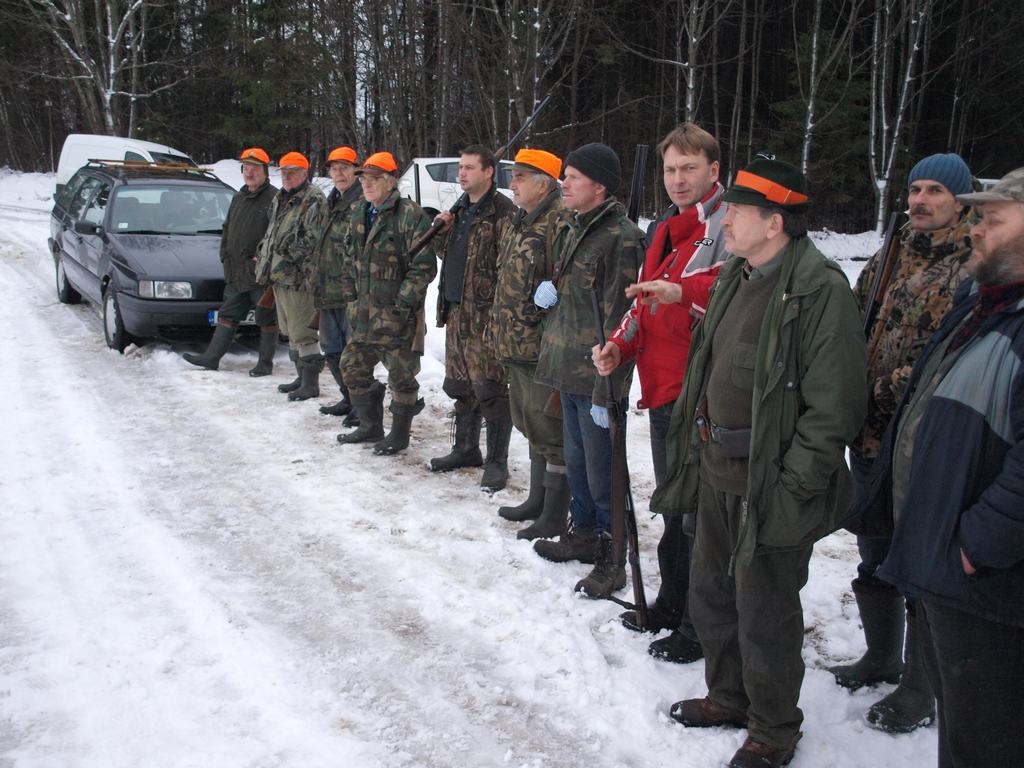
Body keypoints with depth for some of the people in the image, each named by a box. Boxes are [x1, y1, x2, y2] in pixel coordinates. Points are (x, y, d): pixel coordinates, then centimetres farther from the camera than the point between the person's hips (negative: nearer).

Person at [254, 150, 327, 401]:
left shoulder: (314, 200, -11)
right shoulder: (280, 200, 19)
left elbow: (315, 241, -19)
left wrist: (309, 274, -23)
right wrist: (264, 262, 19)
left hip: (298, 277, -10)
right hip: (279, 276, 10)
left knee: (303, 332, -8)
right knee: (291, 331, 16)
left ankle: (311, 383, -2)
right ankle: (302, 376, 26)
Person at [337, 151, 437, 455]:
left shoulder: (410, 215, -14)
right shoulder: (359, 214, 12)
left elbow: (424, 265, -17)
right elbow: (350, 259, 22)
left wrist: (402, 304, -17)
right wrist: (350, 295, 13)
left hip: (397, 313, -8)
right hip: (363, 311, 8)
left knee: (401, 376, 3)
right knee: (353, 368, 15)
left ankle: (400, 434, 19)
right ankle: (370, 427, 31)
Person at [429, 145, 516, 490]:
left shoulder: (502, 210, -11)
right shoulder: (461, 209, 17)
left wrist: (499, 309, -20)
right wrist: (442, 230, 7)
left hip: (484, 313, -9)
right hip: (456, 310, 9)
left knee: (490, 389, -5)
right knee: (459, 385, 16)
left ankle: (497, 462, 5)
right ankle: (466, 449, 30)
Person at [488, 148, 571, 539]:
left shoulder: (560, 225, -17)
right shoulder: (521, 223, 15)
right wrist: (499, 329, 22)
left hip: (543, 349, -10)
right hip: (517, 347, 10)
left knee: (551, 433, 0)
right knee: (532, 426, 20)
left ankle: (554, 517, 11)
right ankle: (537, 501, 35)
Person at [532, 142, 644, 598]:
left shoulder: (621, 238, -17)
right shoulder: (578, 230, 13)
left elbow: (617, 319, -20)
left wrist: (604, 389, -21)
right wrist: (549, 293, 2)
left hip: (598, 377, -9)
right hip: (569, 372, 9)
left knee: (602, 471, 1)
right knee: (576, 462, 21)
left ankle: (612, 557, 16)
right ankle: (583, 534, 38)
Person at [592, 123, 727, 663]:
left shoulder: (729, 224, -10)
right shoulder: (663, 229, 18)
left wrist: (684, 292, -32)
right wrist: (620, 344, 9)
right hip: (662, 387, 9)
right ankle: (672, 604, 35)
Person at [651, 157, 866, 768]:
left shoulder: (820, 288, -19)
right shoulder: (737, 276, 9)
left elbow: (835, 408, -21)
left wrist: (791, 488, -21)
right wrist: (696, 452, 16)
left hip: (771, 488, -9)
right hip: (716, 472, 9)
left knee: (764, 614, 6)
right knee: (710, 593, 21)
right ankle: (728, 697, 43)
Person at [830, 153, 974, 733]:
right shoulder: (888, 260, 12)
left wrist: (901, 389, -19)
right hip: (873, 439, 7)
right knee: (875, 555, 20)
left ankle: (920, 687, 22)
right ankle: (881, 657, 39)